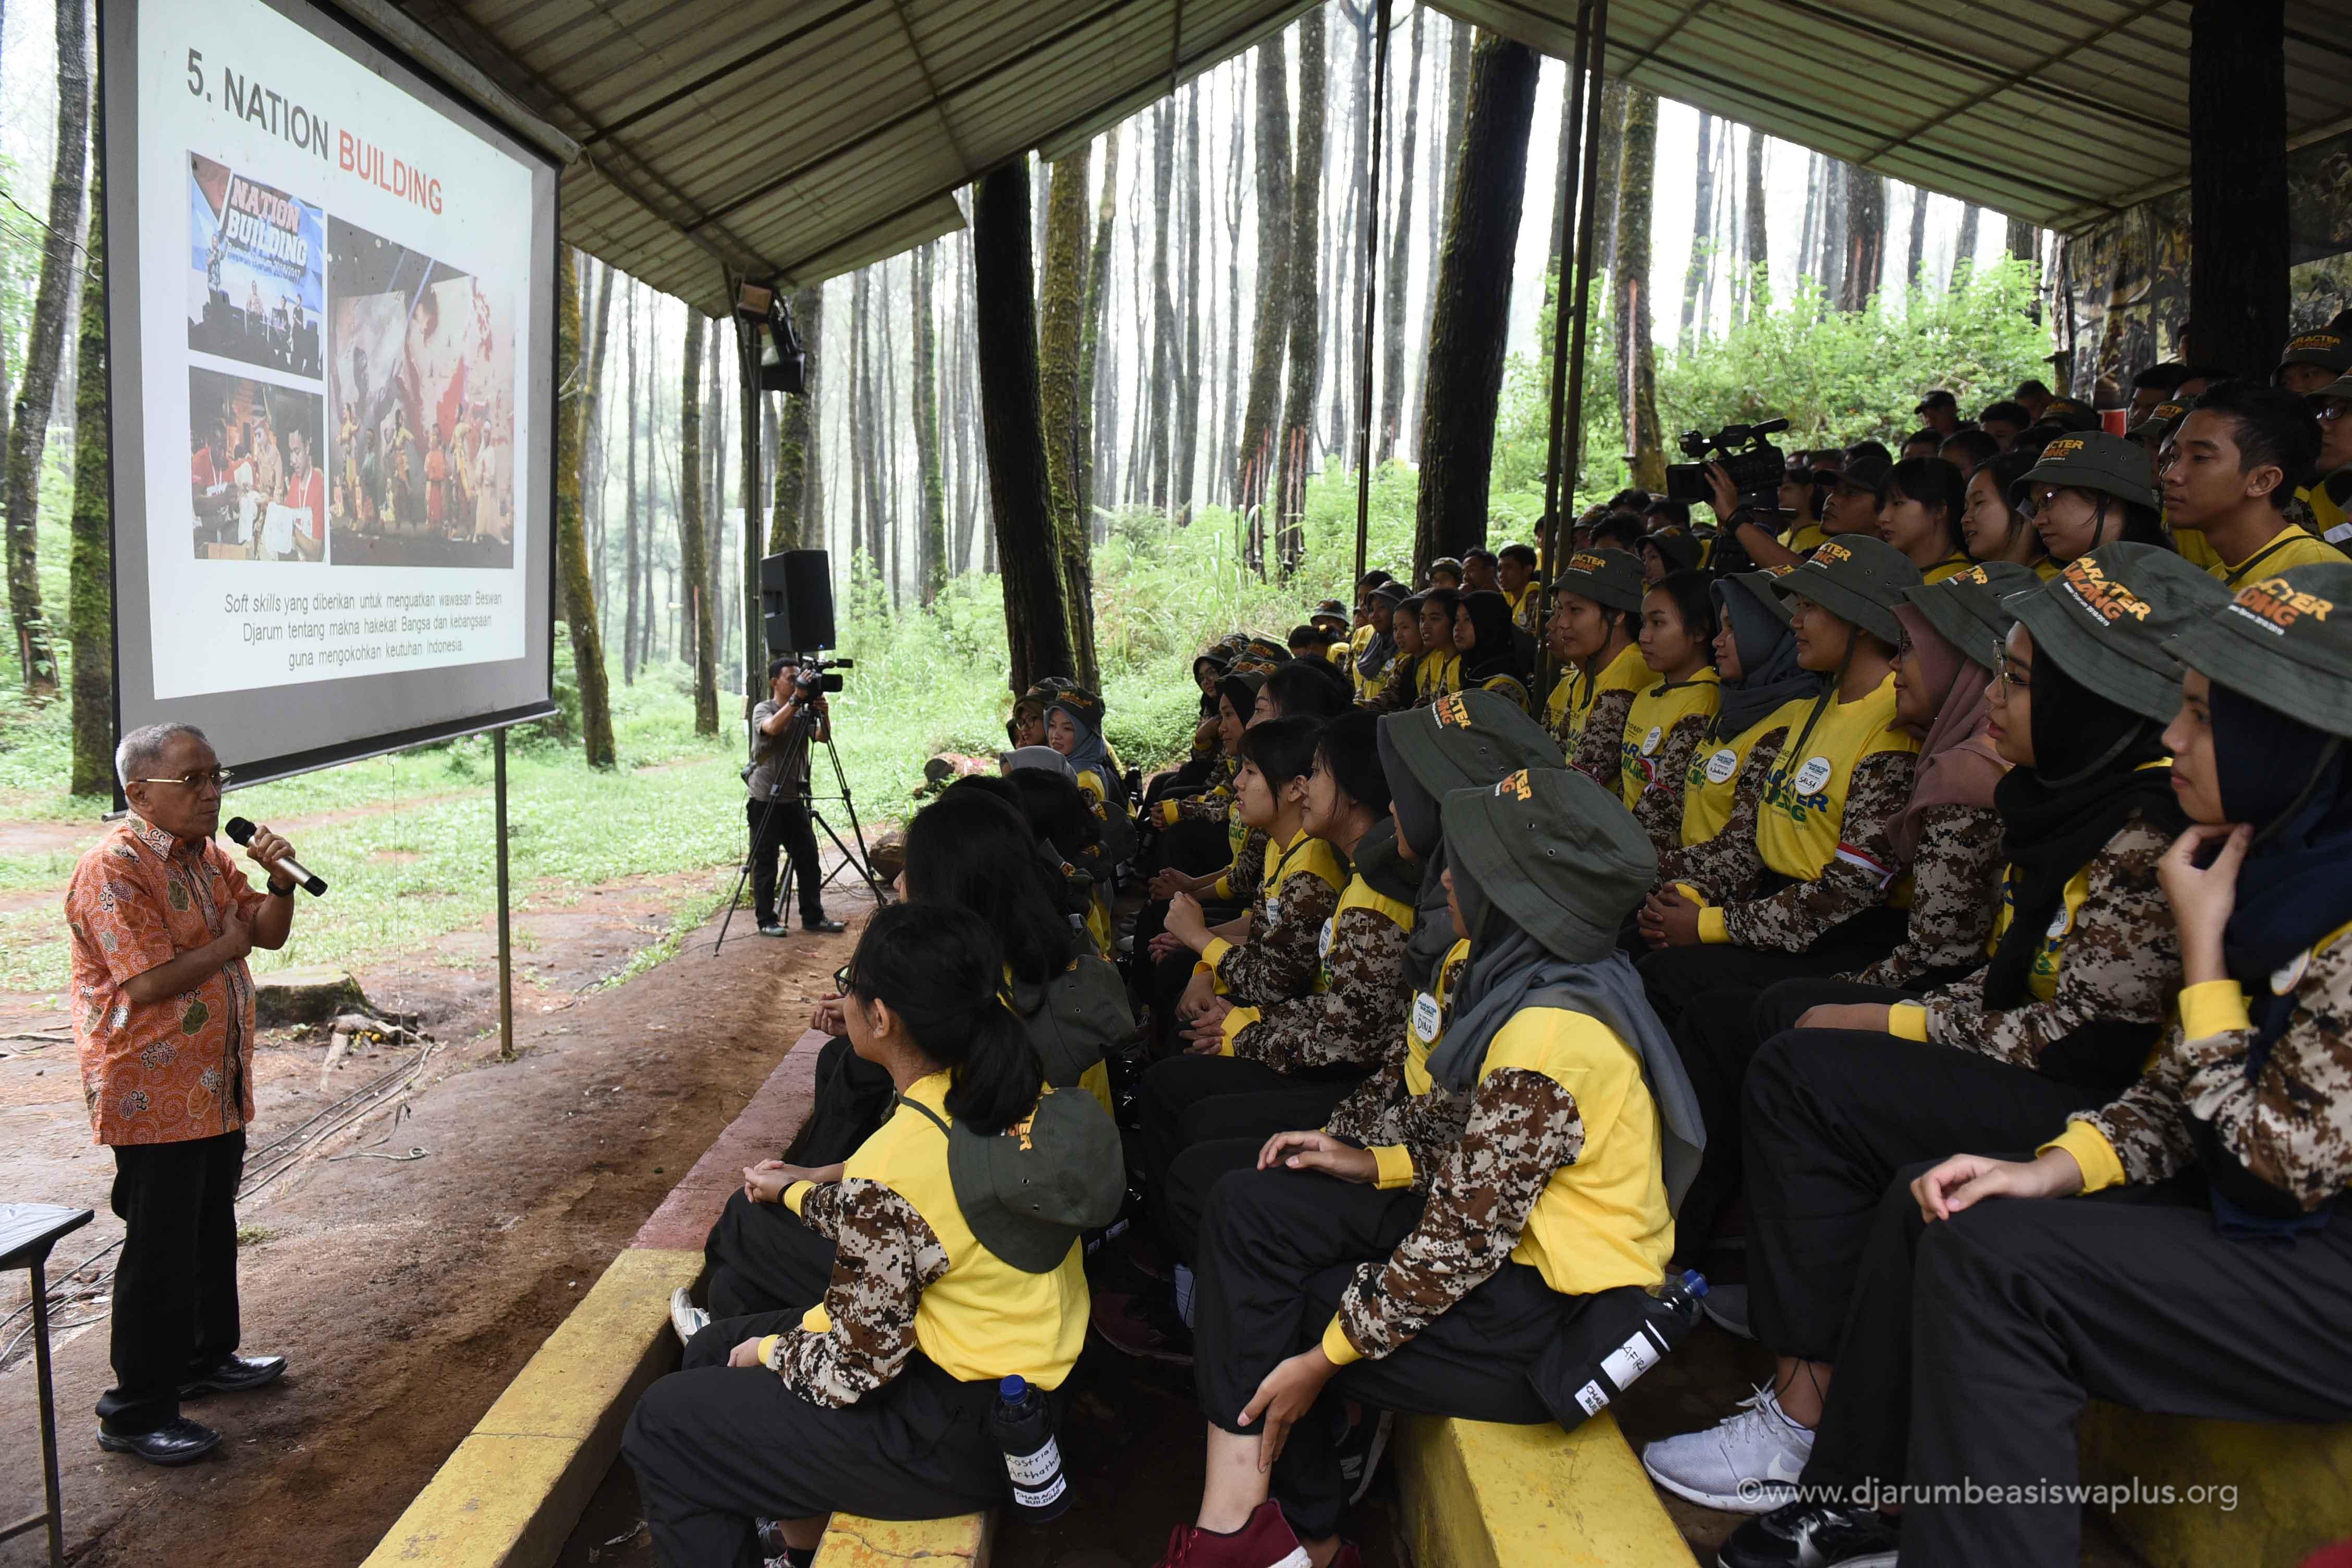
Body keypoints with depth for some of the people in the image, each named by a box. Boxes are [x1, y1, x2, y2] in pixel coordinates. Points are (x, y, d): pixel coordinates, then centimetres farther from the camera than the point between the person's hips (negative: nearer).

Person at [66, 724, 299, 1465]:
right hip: (153, 1094, -9)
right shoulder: (113, 868, -19)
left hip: (217, 1089, 9)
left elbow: (270, 934, 11)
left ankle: (207, 1357, 38)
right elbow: (149, 983, -26)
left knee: (212, 1231, 21)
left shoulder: (210, 856, 8)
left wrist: (278, 881, -8)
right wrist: (228, 944, -11)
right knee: (160, 1253, -1)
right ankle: (136, 1413, 11)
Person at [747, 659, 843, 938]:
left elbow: (823, 737, -4)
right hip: (764, 801, -5)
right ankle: (767, 921, 8)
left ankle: (813, 917, 14)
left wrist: (823, 712, -20)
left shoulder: (804, 712, 9)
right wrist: (796, 699, -31)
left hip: (794, 799, 5)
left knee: (808, 860, 6)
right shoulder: (763, 709, -6)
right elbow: (773, 728, -28)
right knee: (766, 864, 0)